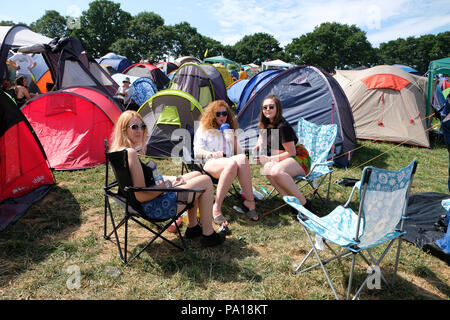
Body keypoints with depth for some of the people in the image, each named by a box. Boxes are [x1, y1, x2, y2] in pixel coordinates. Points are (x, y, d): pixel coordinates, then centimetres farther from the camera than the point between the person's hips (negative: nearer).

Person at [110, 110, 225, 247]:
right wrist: (166, 185, -13)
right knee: (206, 181, -4)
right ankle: (208, 235, 7)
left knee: (196, 175, 21)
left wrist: (171, 180, 7)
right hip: (152, 207, -10)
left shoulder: (120, 151, 8)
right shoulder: (131, 153, -24)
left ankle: (193, 227, 26)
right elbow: (141, 196, -27)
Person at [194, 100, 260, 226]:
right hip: (210, 164, -3)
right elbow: (197, 152, 5)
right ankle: (217, 208, -37)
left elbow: (238, 152, 24)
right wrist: (212, 154, -15)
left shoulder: (230, 130, 28)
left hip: (229, 164, 4)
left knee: (242, 158, -34)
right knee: (233, 163, -39)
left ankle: (248, 201, -33)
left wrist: (233, 139, 6)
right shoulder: (203, 129, 16)